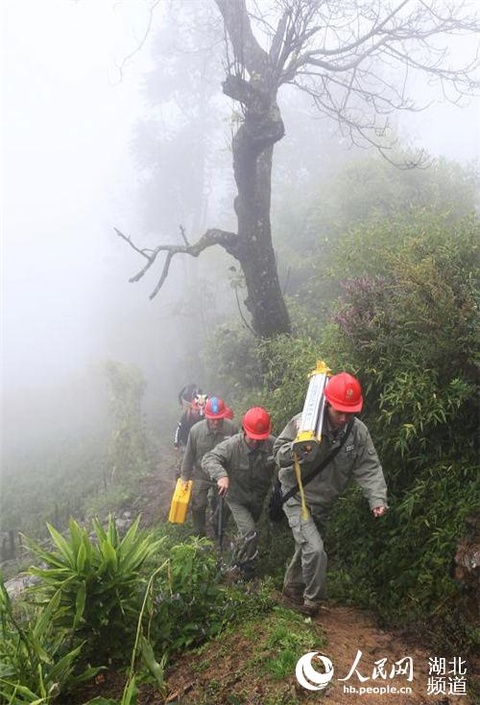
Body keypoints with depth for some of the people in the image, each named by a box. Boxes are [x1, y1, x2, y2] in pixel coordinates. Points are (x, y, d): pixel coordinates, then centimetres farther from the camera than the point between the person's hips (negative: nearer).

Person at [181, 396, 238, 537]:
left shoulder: (232, 428, -20)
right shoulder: (196, 430, -19)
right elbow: (189, 455, -5)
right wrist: (185, 477, 1)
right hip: (201, 476, 0)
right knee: (198, 506, 6)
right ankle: (199, 536, 28)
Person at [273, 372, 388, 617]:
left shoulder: (358, 431, -12)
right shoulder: (303, 422, -23)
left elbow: (369, 468, -12)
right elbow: (279, 455, -19)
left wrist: (377, 498, -26)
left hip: (324, 503, 5)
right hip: (298, 498, -5)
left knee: (306, 548, 20)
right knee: (315, 549, -16)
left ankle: (292, 590, 43)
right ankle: (313, 602, 7)